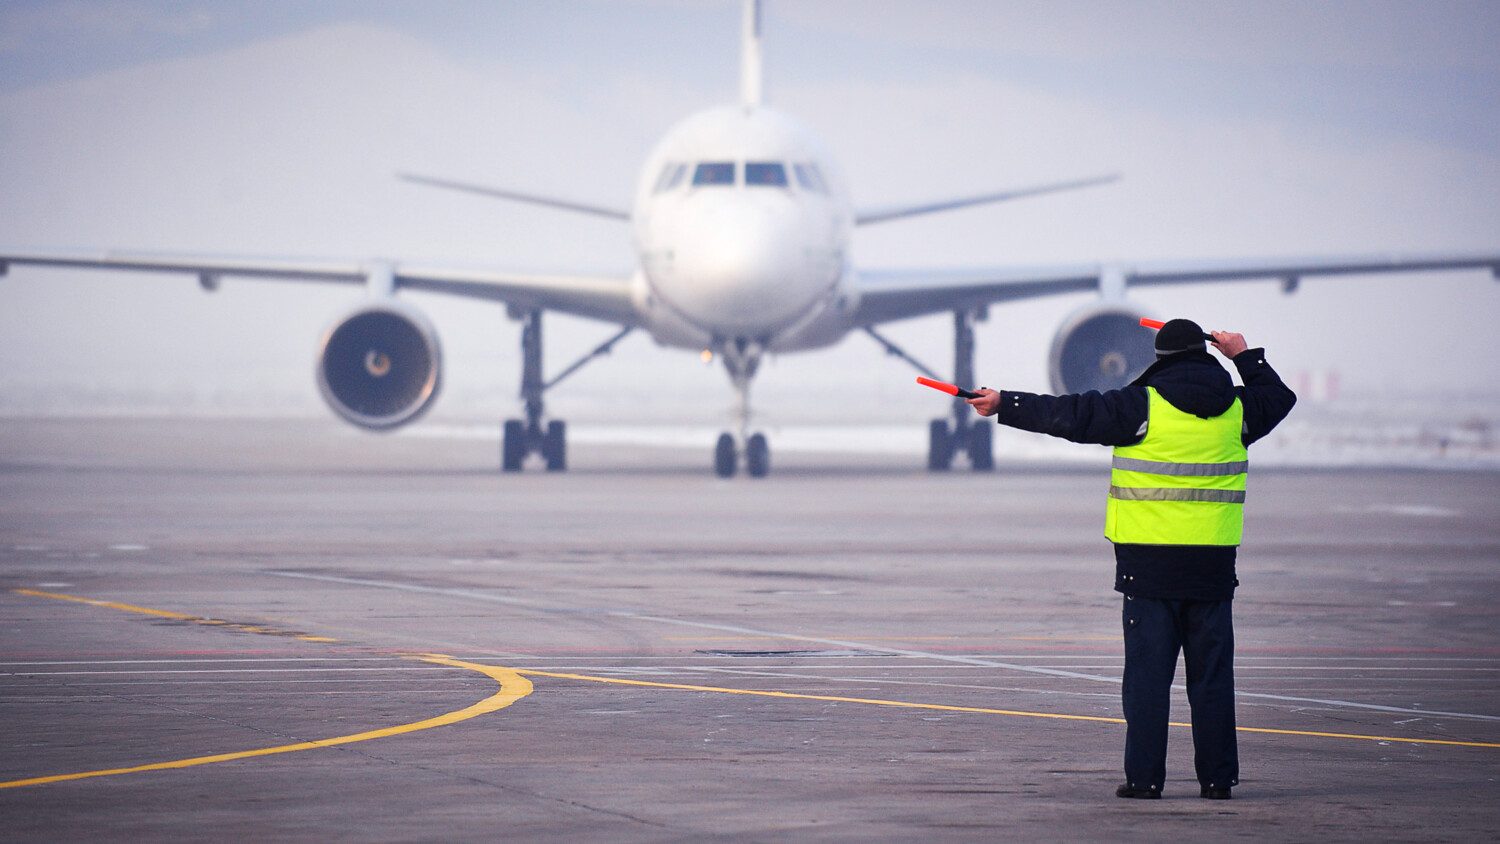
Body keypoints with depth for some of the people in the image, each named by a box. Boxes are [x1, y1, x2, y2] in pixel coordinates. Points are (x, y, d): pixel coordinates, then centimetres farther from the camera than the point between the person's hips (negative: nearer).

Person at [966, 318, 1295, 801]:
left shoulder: (1143, 406, -6)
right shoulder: (1236, 407, 6)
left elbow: (1071, 415, -3)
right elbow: (1278, 397, 28)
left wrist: (1005, 405, 6)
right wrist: (1244, 356, 39)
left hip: (1149, 559, -3)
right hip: (1212, 561, 3)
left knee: (1148, 670, 1)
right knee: (1212, 673, 7)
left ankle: (1144, 776, -1)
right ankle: (1217, 778, 8)